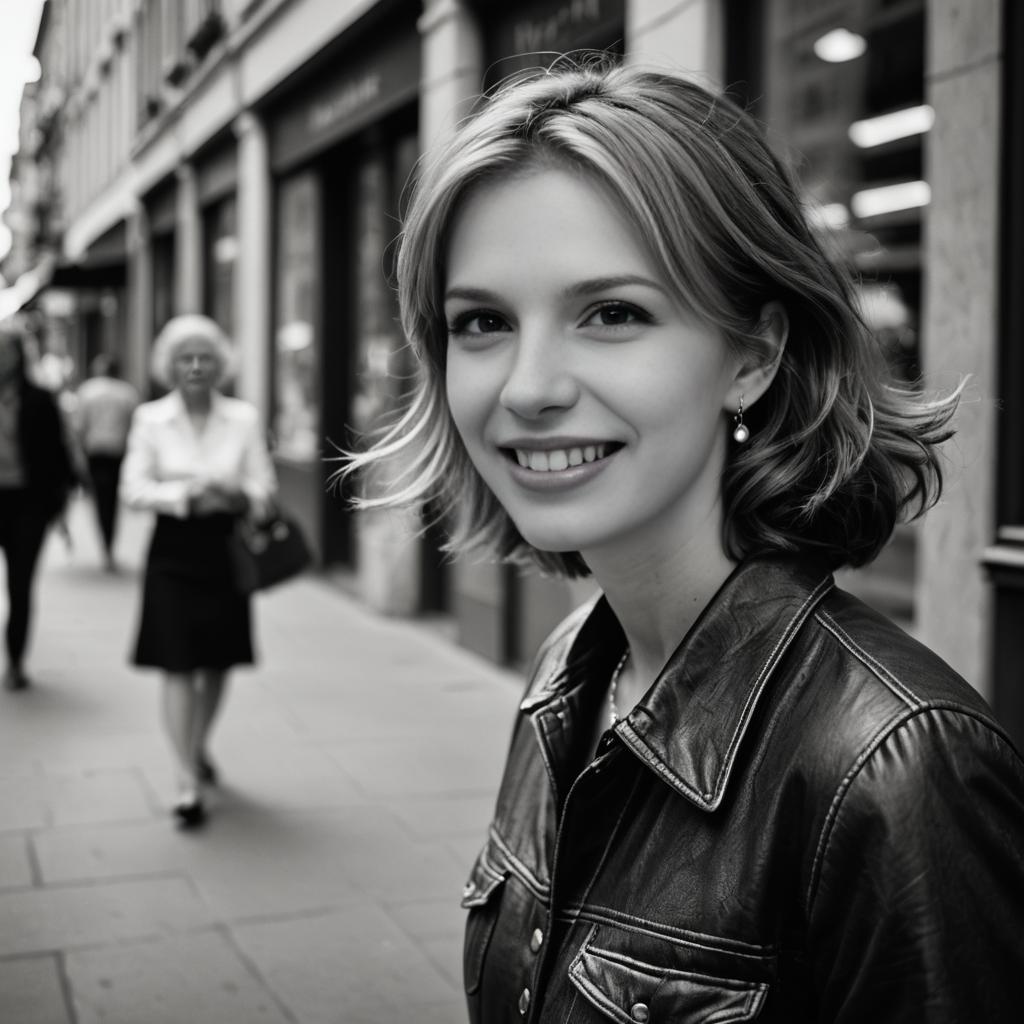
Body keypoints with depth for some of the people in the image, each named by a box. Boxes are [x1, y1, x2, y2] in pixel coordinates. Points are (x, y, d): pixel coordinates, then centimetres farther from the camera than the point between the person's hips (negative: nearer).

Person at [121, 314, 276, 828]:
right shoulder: (149, 419, 0)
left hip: (226, 550, 2)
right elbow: (133, 489, -6)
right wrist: (188, 495, -19)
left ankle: (198, 746, 39)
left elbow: (264, 485, 1)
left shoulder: (243, 418, 3)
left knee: (218, 663, 13)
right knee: (178, 668, -6)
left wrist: (239, 494, -21)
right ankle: (188, 782, 0)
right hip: (173, 553, -2)